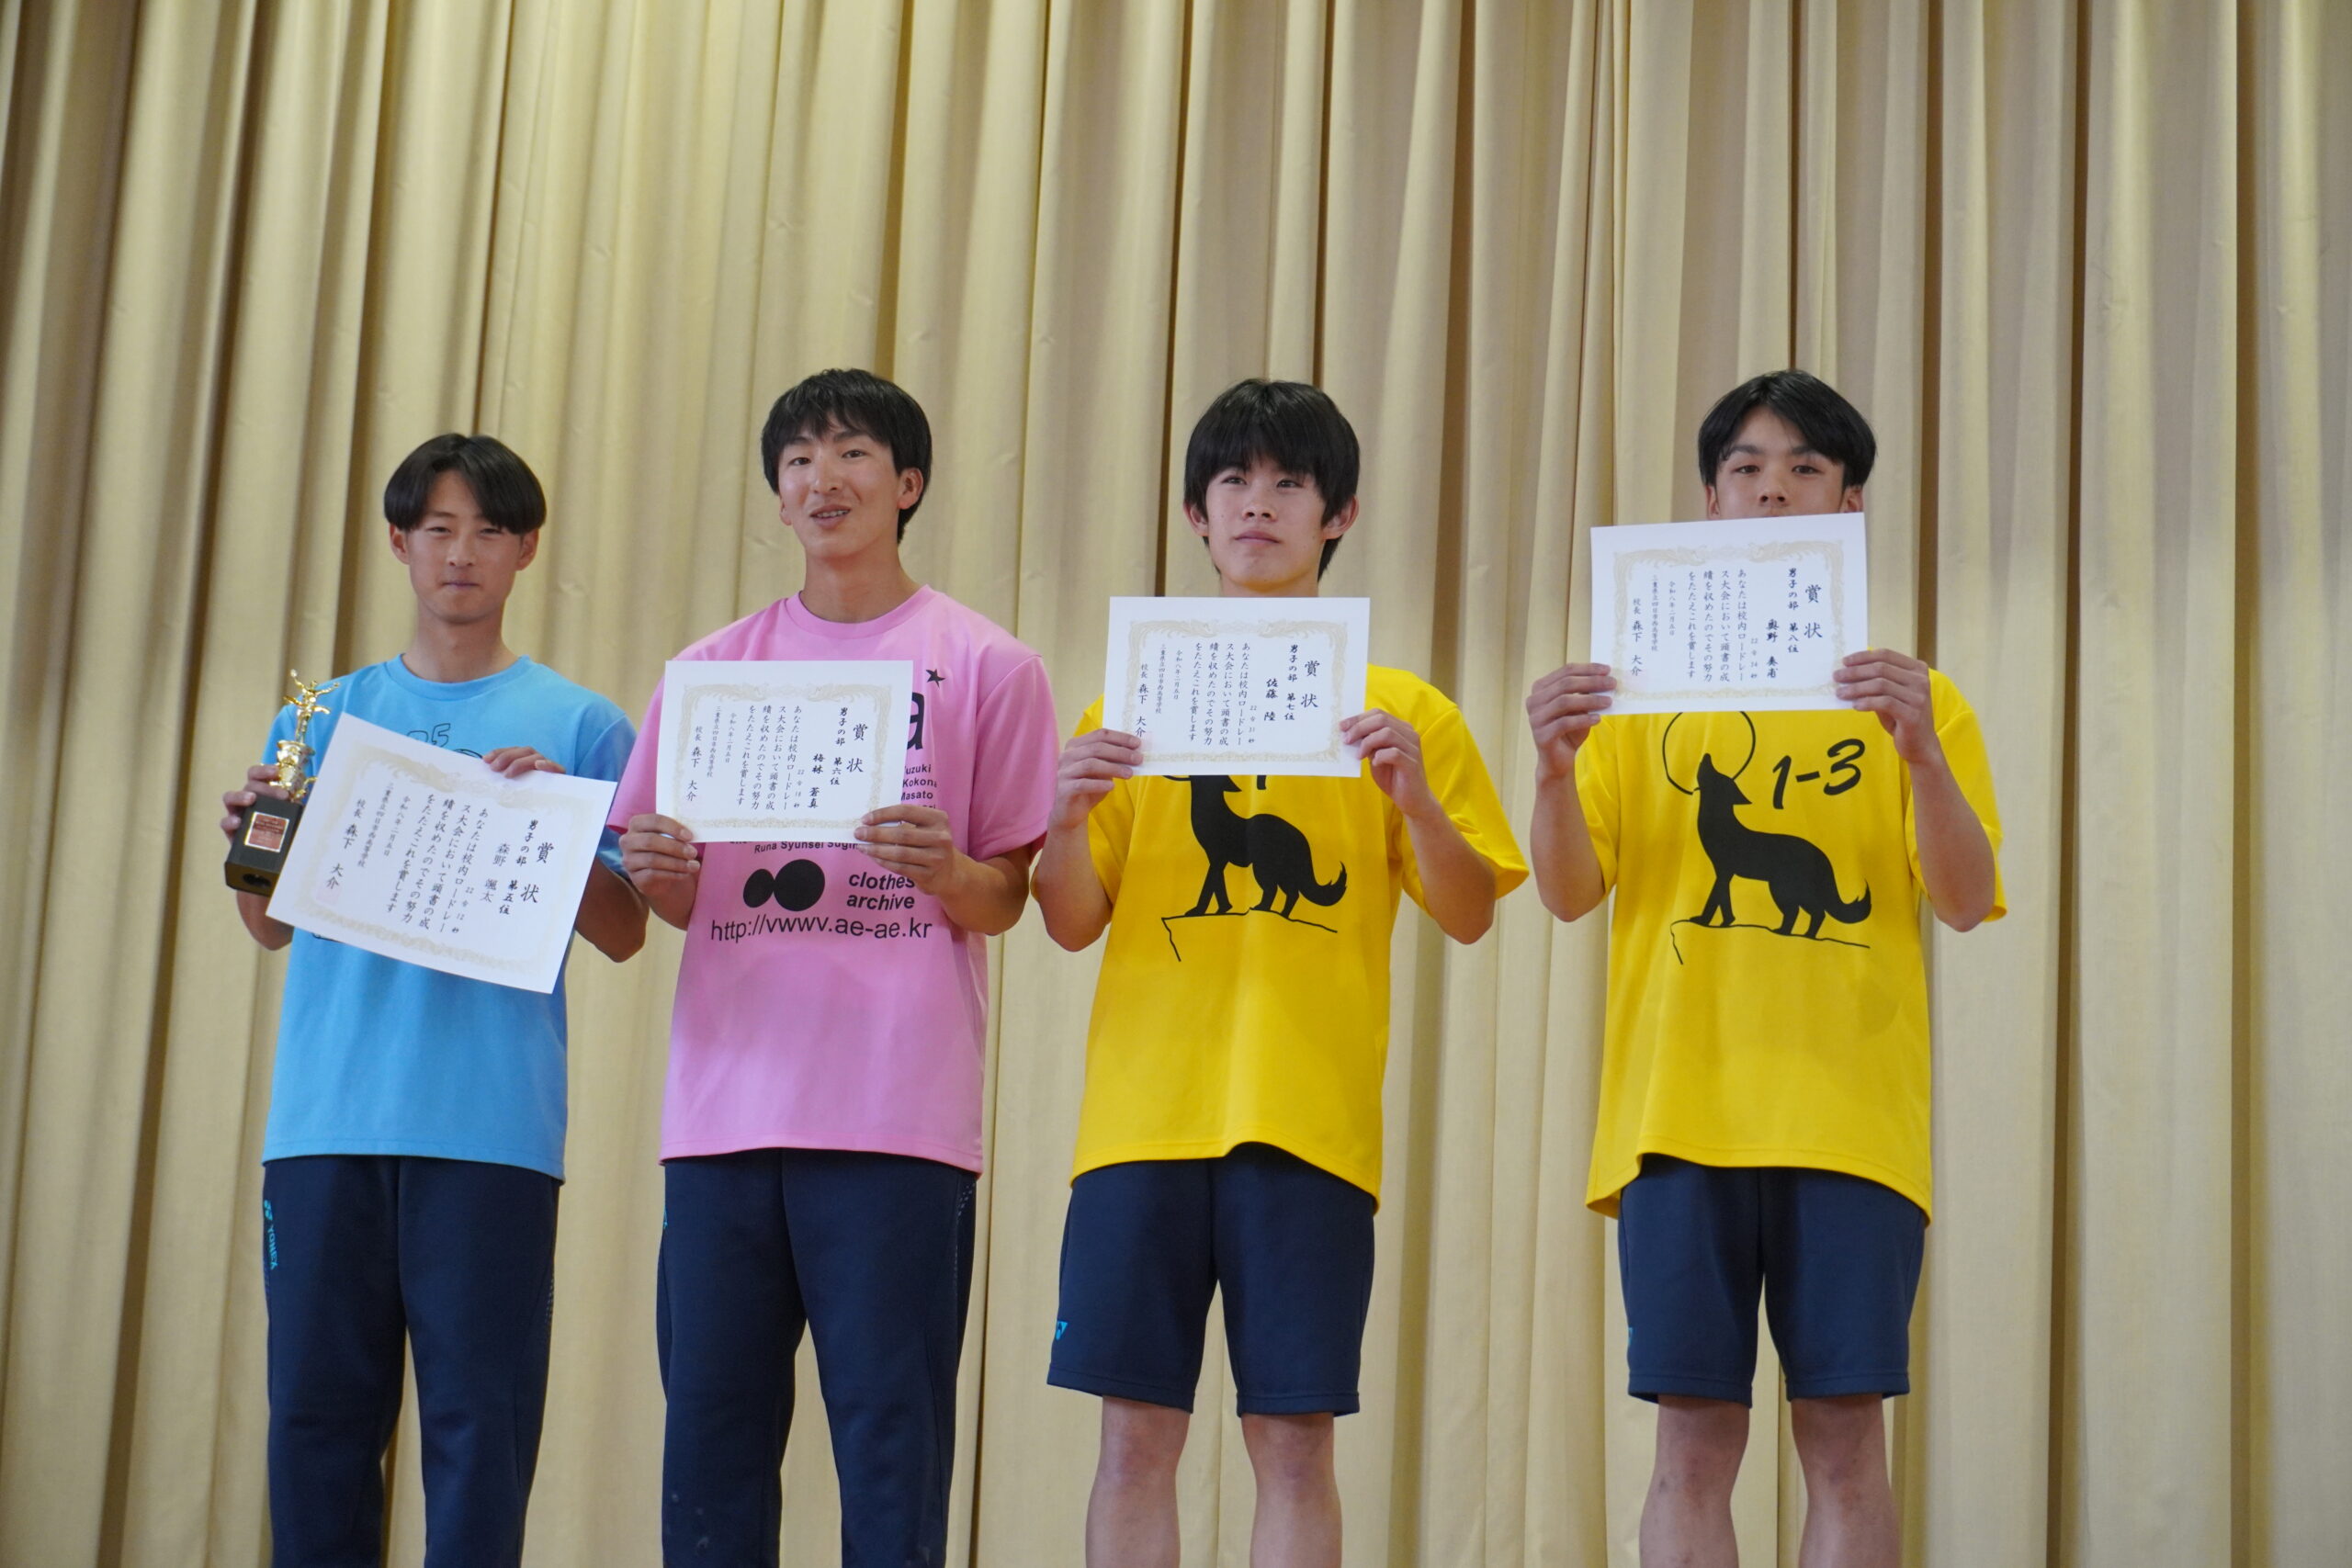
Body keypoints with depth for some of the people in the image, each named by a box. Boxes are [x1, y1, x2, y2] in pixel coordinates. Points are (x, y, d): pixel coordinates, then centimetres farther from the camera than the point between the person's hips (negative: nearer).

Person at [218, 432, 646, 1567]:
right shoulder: (324, 717, 16)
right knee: (316, 1410, 4)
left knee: (479, 1420, -4)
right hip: (325, 1117, 3)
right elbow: (271, 927, 15)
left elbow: (624, 936, 3)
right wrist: (249, 836, -5)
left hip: (491, 1124, -3)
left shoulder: (576, 726, 8)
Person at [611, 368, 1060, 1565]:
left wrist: (942, 869, -16)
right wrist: (652, 870, -4)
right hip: (726, 1106, 4)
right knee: (708, 1442, 4)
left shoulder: (984, 665, 6)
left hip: (896, 1114, -3)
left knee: (889, 1444, -5)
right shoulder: (711, 671, 16)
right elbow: (681, 902, 18)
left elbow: (1005, 901, 5)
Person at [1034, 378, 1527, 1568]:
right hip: (1146, 1114, 2)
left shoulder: (1401, 711, 9)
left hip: (1310, 1124, -1)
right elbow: (1073, 925, 11)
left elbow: (1469, 917, 5)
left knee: (1293, 1440, -1)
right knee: (1135, 1435, 1)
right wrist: (1067, 816, -9)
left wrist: (1415, 796, -13)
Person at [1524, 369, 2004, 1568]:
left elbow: (1965, 902, -2)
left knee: (1844, 1433, -3)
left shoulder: (1912, 696, 10)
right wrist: (1554, 769, -15)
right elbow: (1571, 893, 4)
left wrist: (1921, 751, -19)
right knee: (1694, 1440, -1)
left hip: (1851, 1117, 0)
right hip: (1680, 1109, 1)